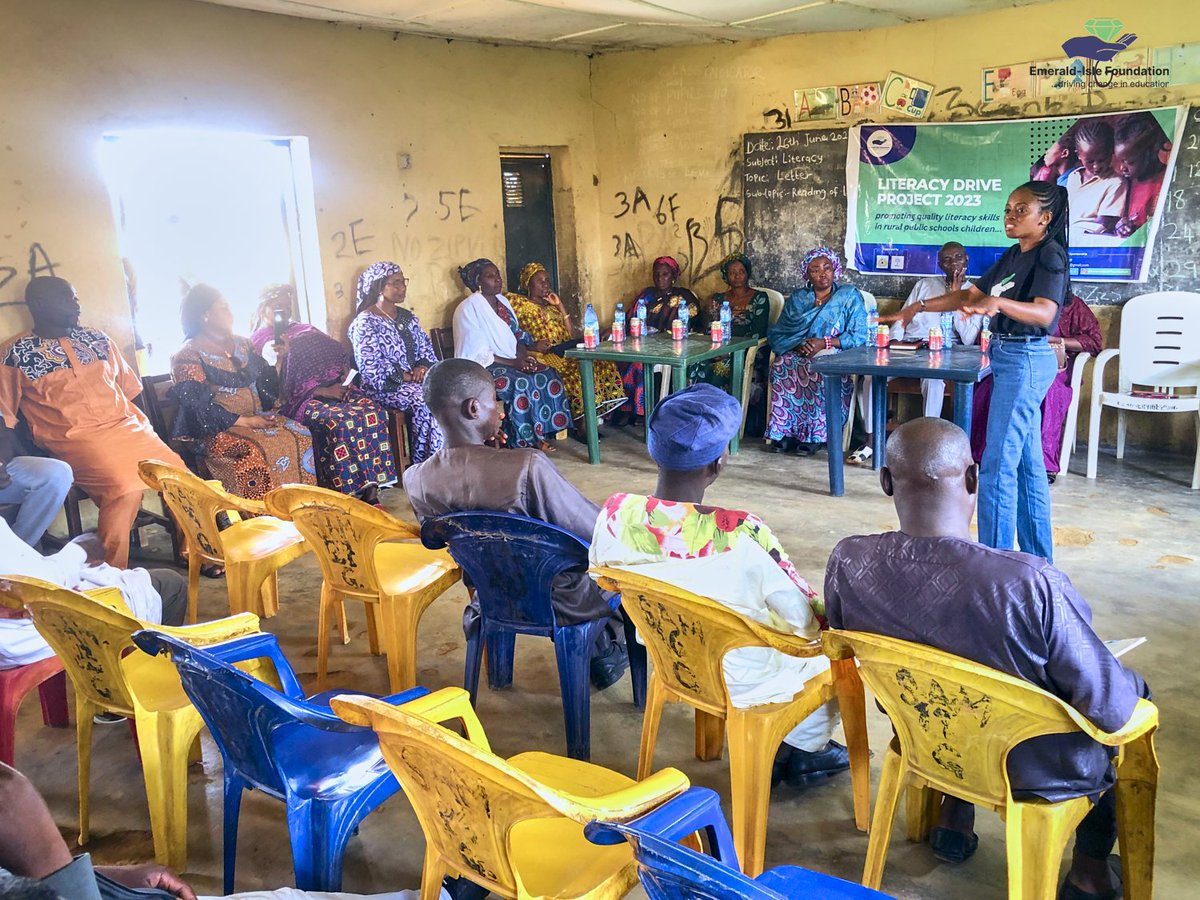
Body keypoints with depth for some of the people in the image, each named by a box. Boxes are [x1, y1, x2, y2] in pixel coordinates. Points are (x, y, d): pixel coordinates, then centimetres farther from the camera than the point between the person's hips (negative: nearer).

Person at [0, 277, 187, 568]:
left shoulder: (98, 340, 19)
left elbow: (128, 390, 22)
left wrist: (144, 426, 8)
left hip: (126, 426, 5)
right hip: (75, 439, -5)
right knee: (126, 487, -32)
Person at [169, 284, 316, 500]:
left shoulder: (242, 344, 17)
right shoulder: (188, 357, -3)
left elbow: (265, 386, 18)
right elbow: (198, 408, -12)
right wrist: (246, 421, -18)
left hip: (256, 417, 6)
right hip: (219, 430, -6)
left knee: (300, 436, -19)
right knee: (258, 451, -34)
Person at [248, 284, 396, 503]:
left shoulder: (306, 330, 28)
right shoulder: (259, 342, 8)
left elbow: (341, 356, 22)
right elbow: (279, 386, -8)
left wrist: (342, 380, 1)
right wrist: (322, 392, -21)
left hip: (335, 388, 6)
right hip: (300, 400, -6)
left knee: (373, 411, -22)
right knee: (339, 421, -34)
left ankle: (371, 490, -25)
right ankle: (347, 493, -29)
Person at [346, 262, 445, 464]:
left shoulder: (408, 316, 15)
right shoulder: (365, 323, -9)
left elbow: (426, 347, 16)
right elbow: (371, 367, -16)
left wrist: (423, 366, -6)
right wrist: (405, 376, -18)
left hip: (415, 378, 7)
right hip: (385, 386, -7)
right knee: (425, 400, -33)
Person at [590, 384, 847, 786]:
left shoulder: (615, 513, -19)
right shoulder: (740, 535, -34)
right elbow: (805, 623, -22)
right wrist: (824, 619, 2)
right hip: (742, 682, -5)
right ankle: (805, 749, 38)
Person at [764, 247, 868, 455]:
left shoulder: (849, 295, 8)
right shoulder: (796, 299, 18)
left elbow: (859, 336, -2)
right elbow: (776, 334, 10)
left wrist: (825, 342, -16)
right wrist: (798, 345, -12)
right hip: (798, 355, 3)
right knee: (781, 365, -32)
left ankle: (813, 434, -30)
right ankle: (785, 431, -29)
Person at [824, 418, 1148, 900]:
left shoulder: (847, 561, -23)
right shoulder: (1032, 583, -36)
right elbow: (1109, 708, -23)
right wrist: (1133, 685, 0)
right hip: (1038, 771, -3)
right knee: (1131, 693, 26)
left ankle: (954, 818, 38)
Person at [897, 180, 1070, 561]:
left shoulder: (1050, 255, -12)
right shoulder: (1013, 255, 14)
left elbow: (1045, 313, -28)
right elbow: (971, 294, 21)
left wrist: (998, 302, -45)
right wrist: (920, 307, 17)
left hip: (1026, 360, -9)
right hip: (1007, 357, 9)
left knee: (998, 464, -10)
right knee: (1027, 464, 13)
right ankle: (1038, 558, 22)